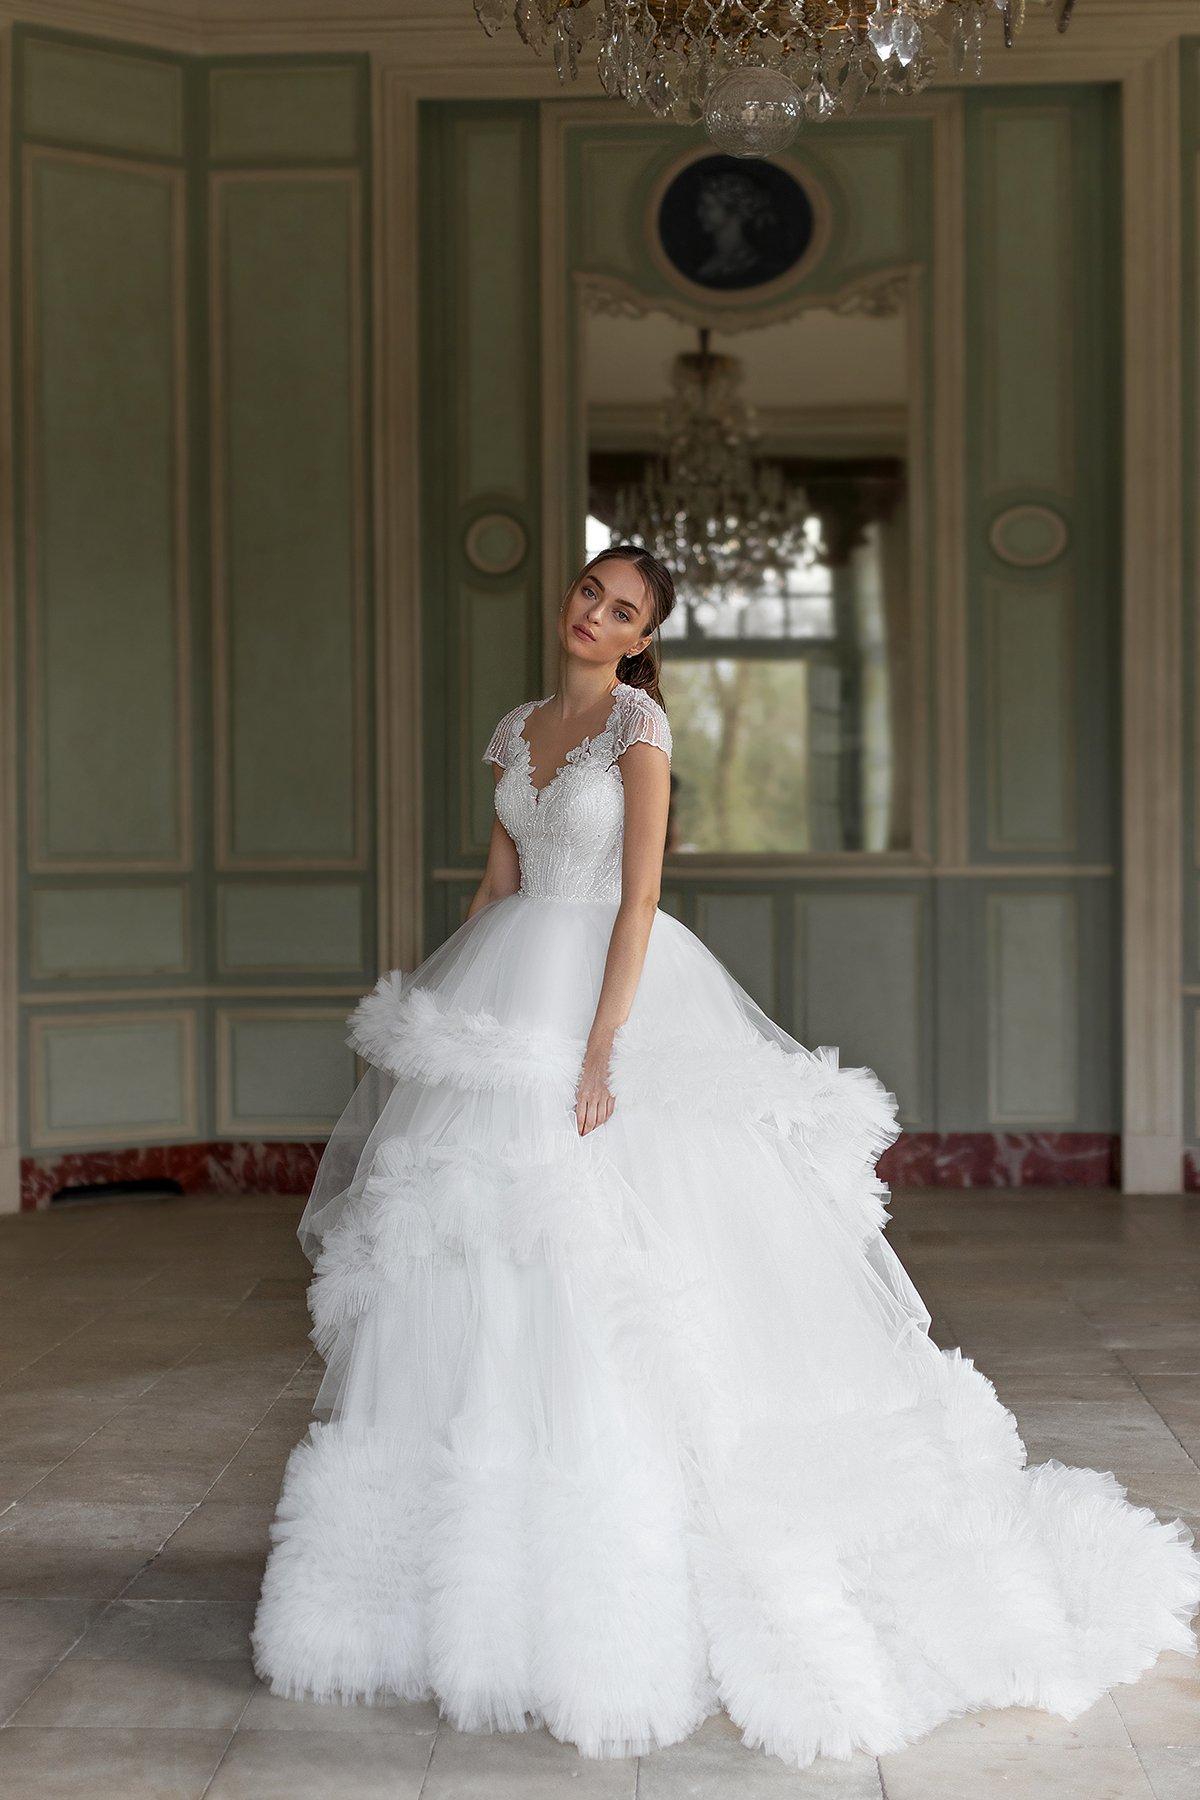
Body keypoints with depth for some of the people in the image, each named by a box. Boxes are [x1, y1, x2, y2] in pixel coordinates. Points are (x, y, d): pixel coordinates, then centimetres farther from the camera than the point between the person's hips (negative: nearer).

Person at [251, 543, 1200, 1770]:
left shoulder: (639, 723, -6)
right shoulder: (520, 730, 15)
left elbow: (638, 895, -12)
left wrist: (601, 1050, -20)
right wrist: (441, 1019, 14)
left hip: (610, 987, -7)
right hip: (511, 990, 7)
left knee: (605, 1257, -8)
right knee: (480, 1244, 6)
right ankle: (490, 1535, 16)